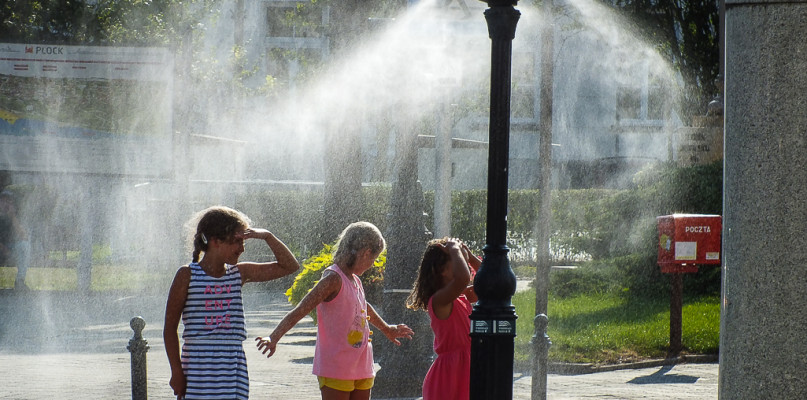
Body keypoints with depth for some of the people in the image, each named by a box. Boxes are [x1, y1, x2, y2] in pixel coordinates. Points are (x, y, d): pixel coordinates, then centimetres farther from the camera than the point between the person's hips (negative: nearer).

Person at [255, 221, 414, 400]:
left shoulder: (354, 280, 13)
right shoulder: (334, 278, -13)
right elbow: (299, 311, -20)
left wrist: (386, 329, 52)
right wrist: (274, 338, -33)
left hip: (361, 369, 9)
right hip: (335, 370, -9)